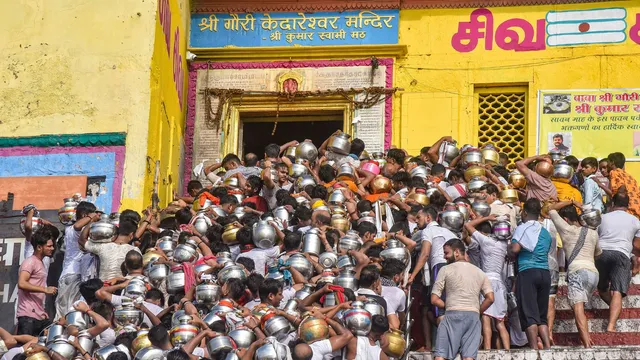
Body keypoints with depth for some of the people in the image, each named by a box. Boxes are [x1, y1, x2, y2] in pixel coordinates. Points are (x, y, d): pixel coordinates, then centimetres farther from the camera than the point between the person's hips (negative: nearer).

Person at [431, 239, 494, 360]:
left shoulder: (446, 270, 5)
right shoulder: (480, 272, 17)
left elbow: (434, 299, 2)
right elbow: (490, 298, 6)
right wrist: (477, 311, 15)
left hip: (453, 315, -4)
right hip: (473, 316, 4)